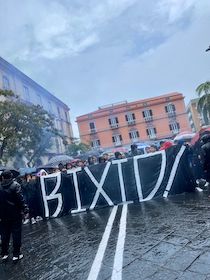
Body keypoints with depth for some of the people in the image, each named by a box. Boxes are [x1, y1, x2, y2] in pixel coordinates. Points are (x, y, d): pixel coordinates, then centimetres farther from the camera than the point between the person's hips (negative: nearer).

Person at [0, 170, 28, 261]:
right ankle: (16, 254, 13)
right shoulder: (15, 185, -14)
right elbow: (20, 199, -18)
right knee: (16, 234, 7)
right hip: (15, 214, -4)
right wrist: (25, 209, -11)